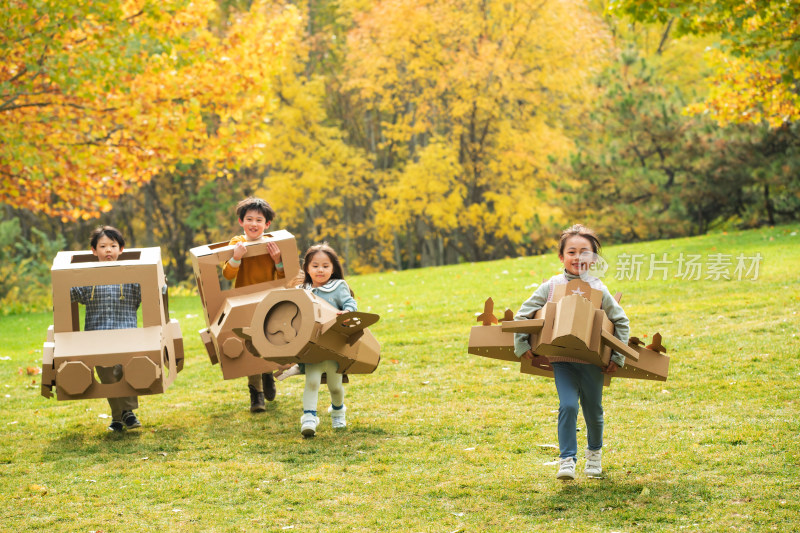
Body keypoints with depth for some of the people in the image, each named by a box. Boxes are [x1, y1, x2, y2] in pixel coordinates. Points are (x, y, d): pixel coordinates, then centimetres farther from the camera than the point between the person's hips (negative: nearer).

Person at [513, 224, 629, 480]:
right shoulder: (551, 286, -1)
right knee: (568, 406, -16)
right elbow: (522, 315, 4)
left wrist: (618, 357, 1)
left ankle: (594, 452, 38)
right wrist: (522, 346, -4)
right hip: (562, 359, -1)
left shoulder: (598, 289, -2)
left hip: (592, 360, 1)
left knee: (593, 411, 11)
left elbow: (621, 322, 5)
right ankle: (566, 460, -10)